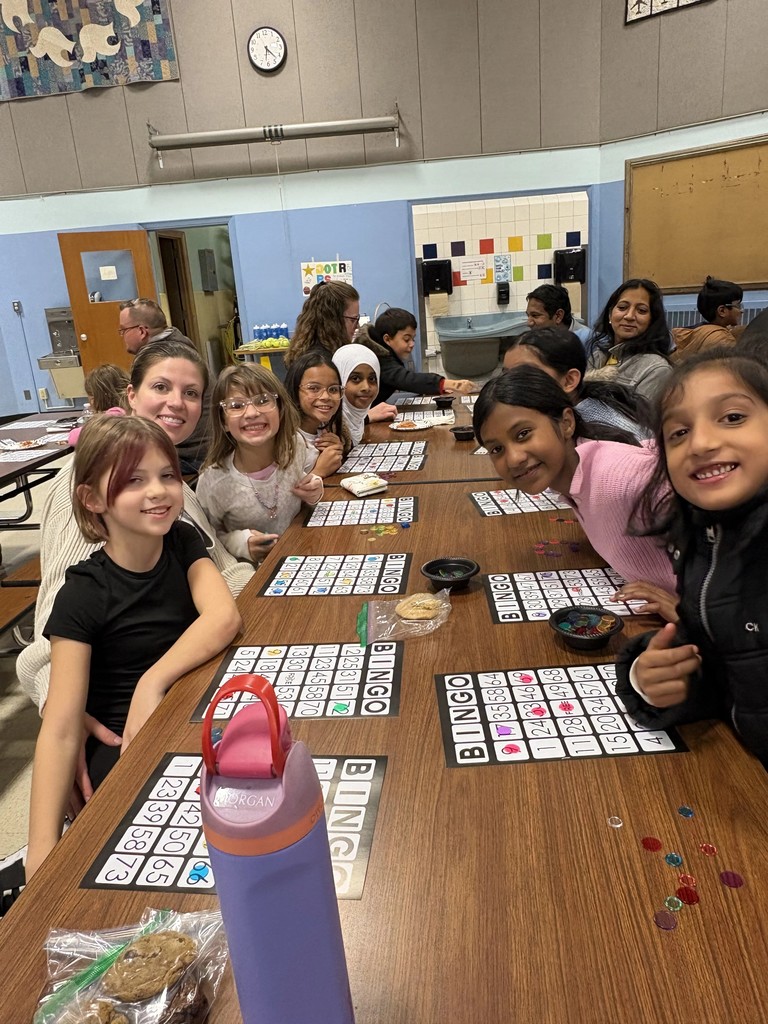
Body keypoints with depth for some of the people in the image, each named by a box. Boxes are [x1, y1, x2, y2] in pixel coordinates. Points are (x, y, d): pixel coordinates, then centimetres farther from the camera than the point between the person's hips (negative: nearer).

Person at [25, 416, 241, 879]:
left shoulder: (184, 541, -1)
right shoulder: (84, 596, -14)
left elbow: (225, 616, -18)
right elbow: (60, 732, -18)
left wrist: (152, 683, -29)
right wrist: (43, 850, -25)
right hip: (123, 743, -4)